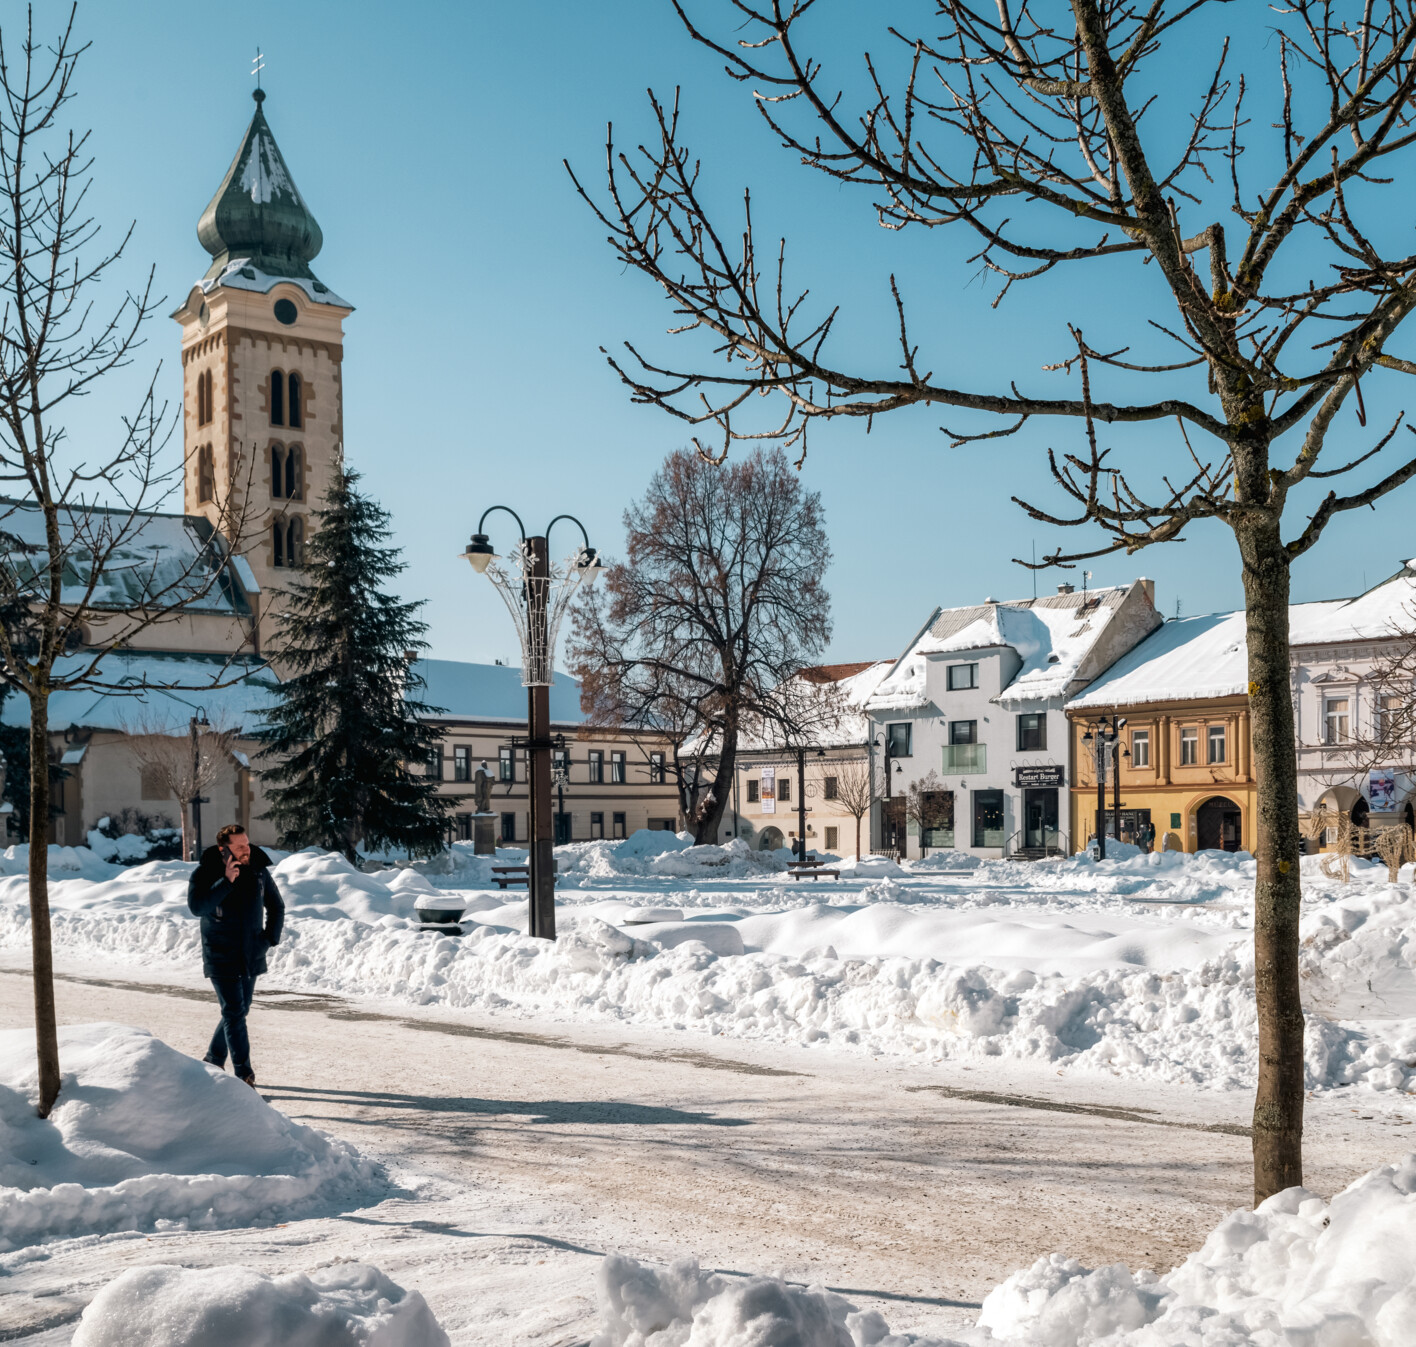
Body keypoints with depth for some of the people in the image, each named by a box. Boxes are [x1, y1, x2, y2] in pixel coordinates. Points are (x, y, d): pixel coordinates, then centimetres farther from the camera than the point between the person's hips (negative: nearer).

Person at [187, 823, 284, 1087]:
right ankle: (244, 1075, -8)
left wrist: (271, 938, 5)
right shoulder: (204, 874, -10)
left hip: (252, 957, 5)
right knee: (234, 1013, -10)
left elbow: (276, 907, 16)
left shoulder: (258, 871, 2)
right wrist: (226, 882, -30)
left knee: (239, 1012, 14)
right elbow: (197, 907, -28)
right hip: (221, 958, -5)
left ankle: (213, 1061, 33)